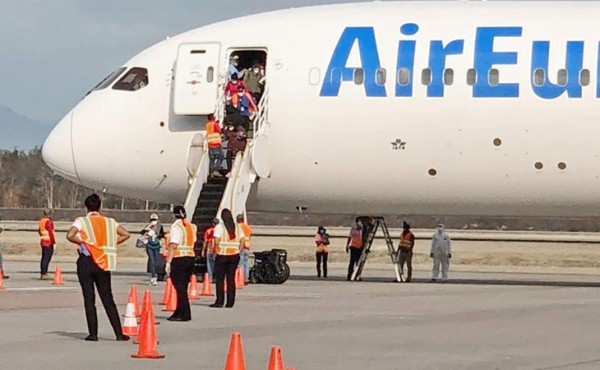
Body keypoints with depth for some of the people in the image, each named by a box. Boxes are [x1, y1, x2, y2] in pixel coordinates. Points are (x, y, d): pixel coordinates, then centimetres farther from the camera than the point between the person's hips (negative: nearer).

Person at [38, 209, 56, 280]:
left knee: (44, 258, 13)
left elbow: (39, 231, 22)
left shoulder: (41, 221, 11)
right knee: (47, 258, -8)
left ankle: (42, 274, 18)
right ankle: (44, 274, -9)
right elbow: (51, 232, -20)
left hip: (43, 241, 9)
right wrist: (54, 242, -17)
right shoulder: (48, 221, -17)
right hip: (49, 242, -9)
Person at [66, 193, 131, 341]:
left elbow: (70, 236, -18)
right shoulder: (109, 222, 6)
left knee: (89, 298, 3)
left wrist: (81, 242, -2)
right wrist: (110, 244, 5)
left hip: (86, 261, -3)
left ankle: (93, 333, 0)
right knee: (107, 299, 7)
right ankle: (119, 333, 2)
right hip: (103, 263, 3)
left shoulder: (81, 221, -3)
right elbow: (125, 235, 2)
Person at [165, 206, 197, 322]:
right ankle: (179, 313, 20)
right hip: (190, 258, 7)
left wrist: (168, 262, -17)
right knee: (183, 288, 14)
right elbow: (193, 243, 12)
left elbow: (173, 246, -17)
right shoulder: (191, 226, 11)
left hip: (178, 259, -7)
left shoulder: (176, 226, -11)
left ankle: (184, 315, -3)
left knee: (180, 288, -3)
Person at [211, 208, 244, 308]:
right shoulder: (237, 227, 7)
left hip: (222, 255, -4)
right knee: (231, 279, 7)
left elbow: (216, 241, -15)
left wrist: (216, 251, -4)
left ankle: (219, 301, -1)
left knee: (219, 279, 3)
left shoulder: (220, 227, -7)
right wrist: (238, 251, 10)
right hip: (234, 256, 4)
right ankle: (230, 302, 6)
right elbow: (242, 241, 5)